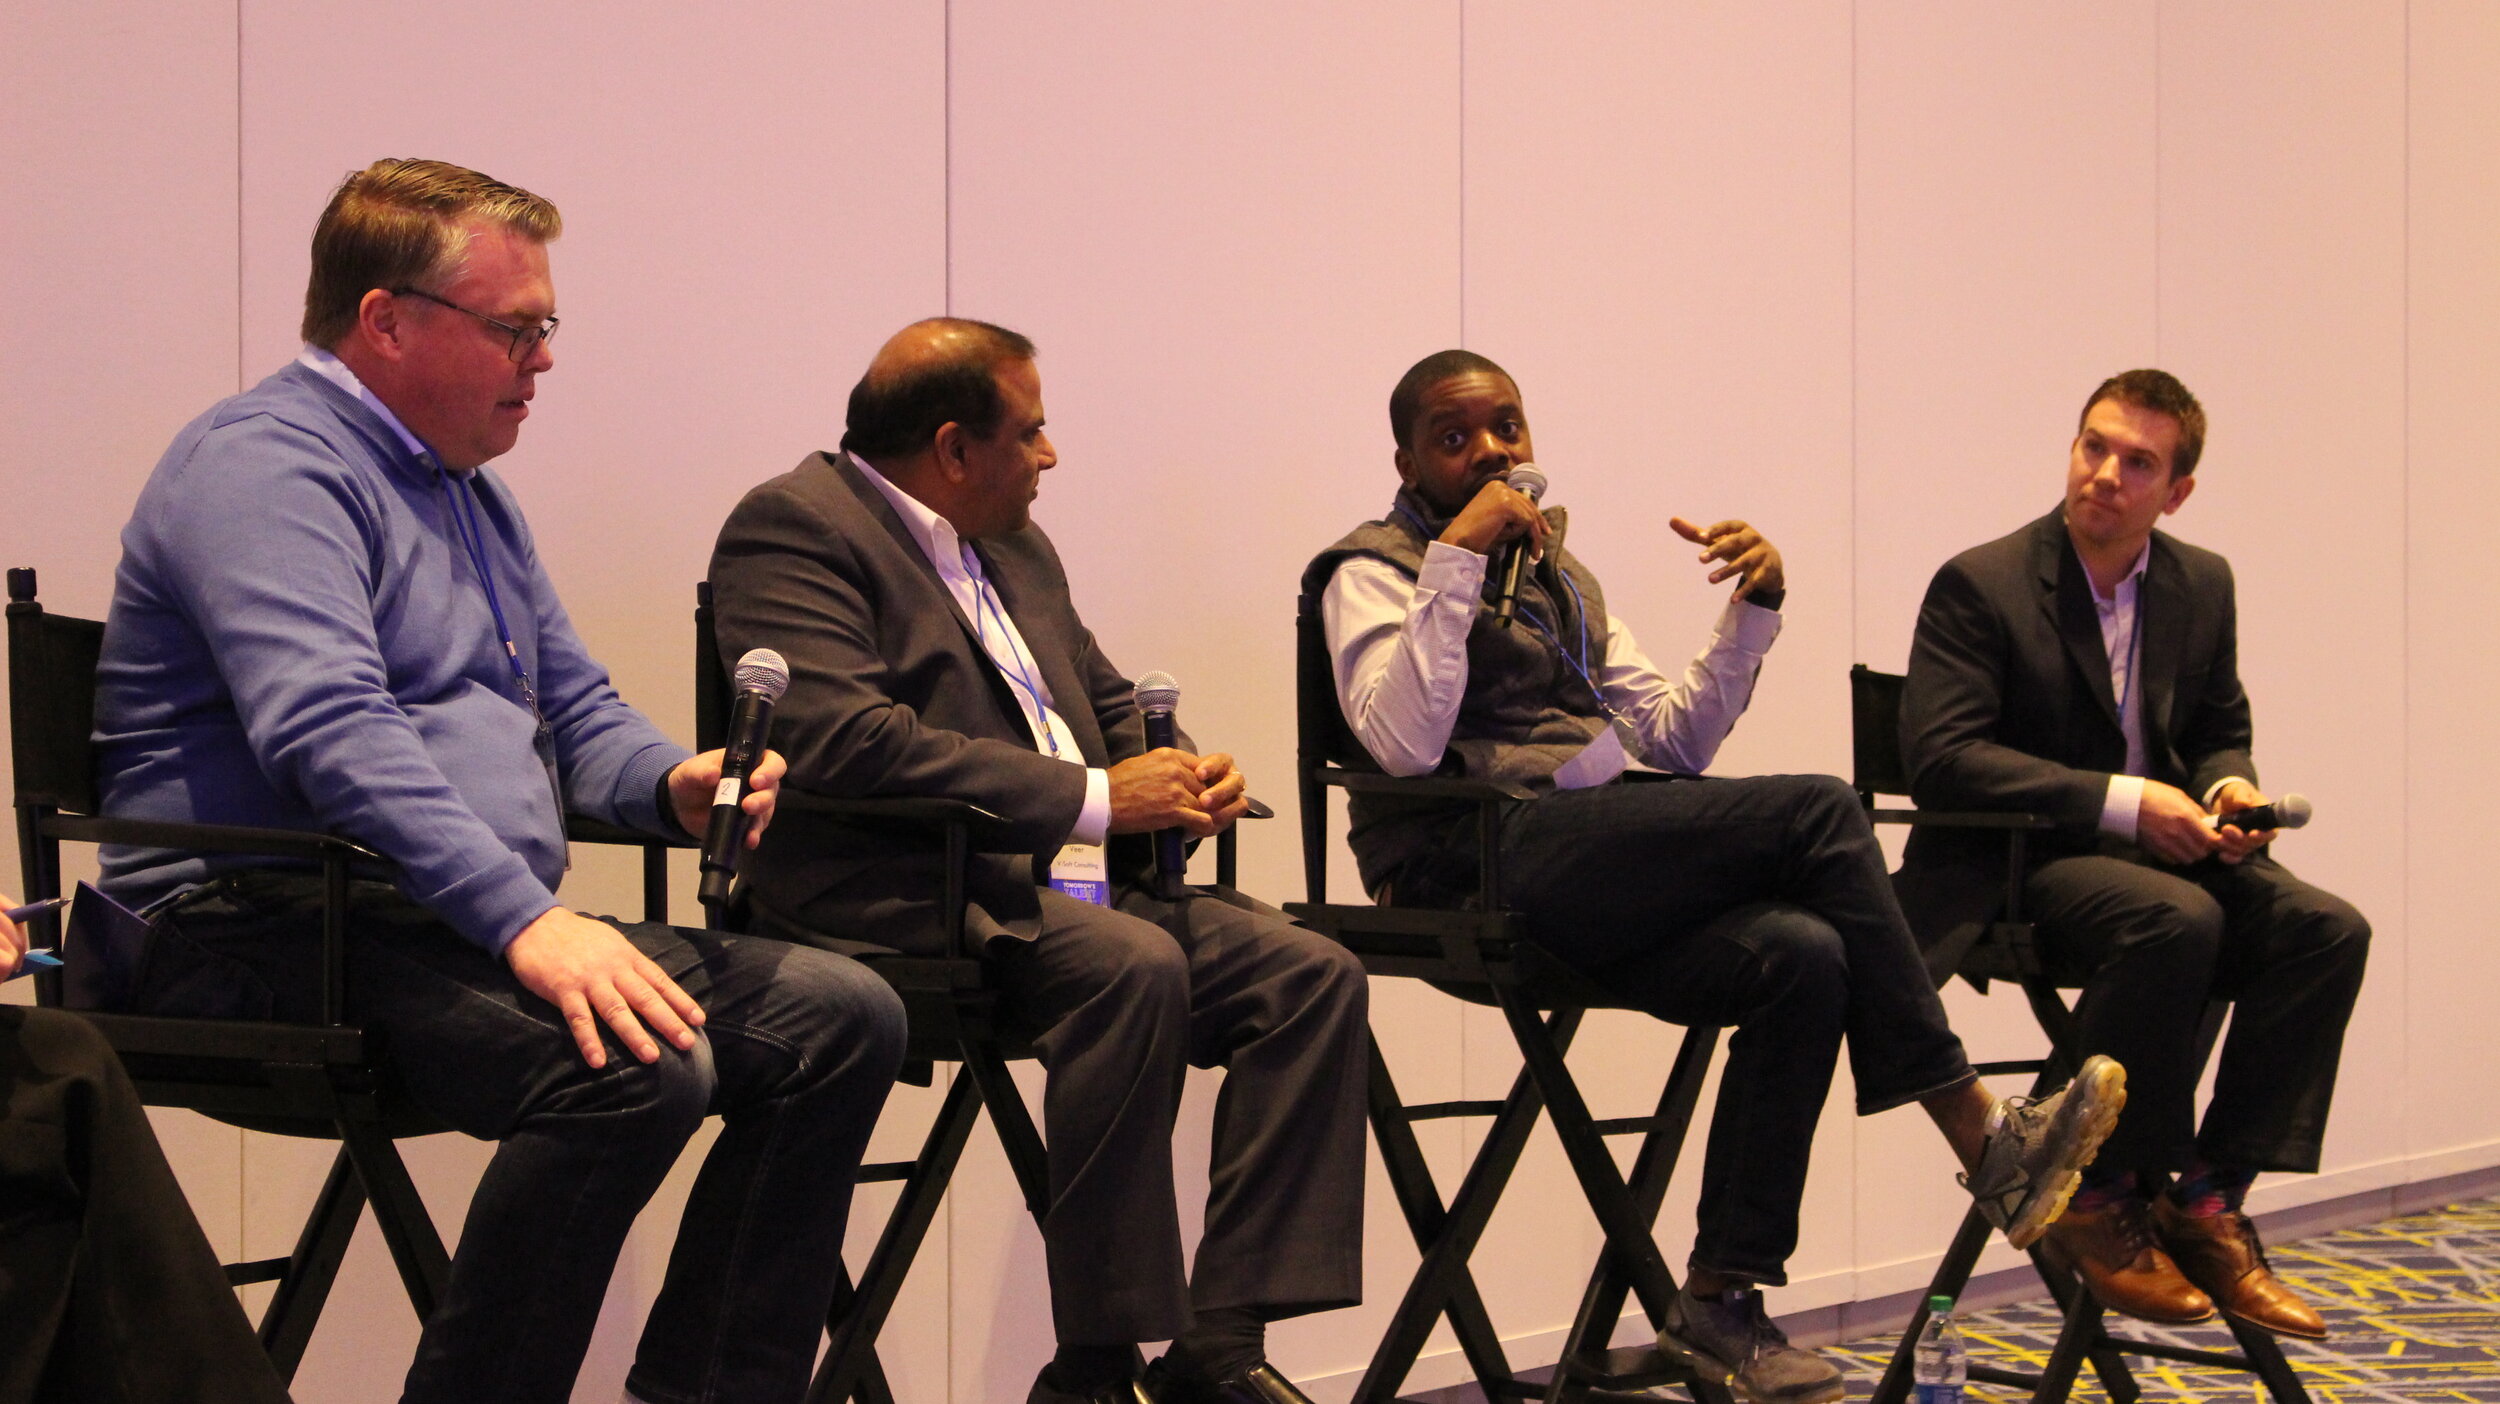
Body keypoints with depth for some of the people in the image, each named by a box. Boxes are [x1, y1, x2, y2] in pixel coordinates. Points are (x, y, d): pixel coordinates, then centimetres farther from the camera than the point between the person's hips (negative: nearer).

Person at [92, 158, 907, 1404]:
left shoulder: (468, 491, 23)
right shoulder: (264, 463, -9)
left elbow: (576, 711, 27)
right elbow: (330, 732, -24)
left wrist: (673, 786, 3)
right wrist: (525, 919, -33)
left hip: (489, 926, 10)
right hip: (282, 932, -9)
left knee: (842, 1018, -5)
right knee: (641, 1063, -33)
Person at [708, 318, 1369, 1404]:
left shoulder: (1016, 548, 22)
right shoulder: (793, 527, -6)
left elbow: (1109, 703, 30)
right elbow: (842, 738, -21)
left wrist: (1179, 776, 3)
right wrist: (1095, 797, -20)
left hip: (1061, 887, 9)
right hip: (902, 901, -9)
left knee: (1313, 972, -10)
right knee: (1136, 966, -33)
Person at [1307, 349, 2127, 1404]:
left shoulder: (1561, 578, 28)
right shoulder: (1375, 572, 6)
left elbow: (1674, 741, 22)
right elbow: (1405, 743, -14)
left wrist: (1752, 609, 9)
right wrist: (1458, 556, -15)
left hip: (1609, 865, 7)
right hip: (1491, 853, -7)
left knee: (1803, 957, -22)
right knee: (1820, 809, -20)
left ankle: (1722, 1299, -14)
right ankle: (1984, 1140, -14)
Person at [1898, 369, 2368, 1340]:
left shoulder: (2202, 586, 11)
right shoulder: (1981, 585, -8)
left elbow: (2220, 733, 21)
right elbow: (1940, 757, -17)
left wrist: (2229, 787, -6)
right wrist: (2122, 802, -22)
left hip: (2164, 849, 6)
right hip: (2018, 867, -6)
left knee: (2327, 927, -20)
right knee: (2177, 921, -35)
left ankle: (2207, 1205, -14)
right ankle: (2097, 1198, -17)